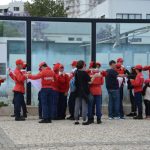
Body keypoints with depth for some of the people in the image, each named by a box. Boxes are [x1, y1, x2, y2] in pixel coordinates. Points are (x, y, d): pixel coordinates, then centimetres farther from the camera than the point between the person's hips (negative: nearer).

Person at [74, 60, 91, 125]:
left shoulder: (76, 73, 2)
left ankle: (76, 120, 11)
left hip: (78, 91, 5)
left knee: (77, 105, 9)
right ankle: (84, 120, -1)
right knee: (84, 105, 0)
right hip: (84, 91, -5)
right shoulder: (84, 73, -15)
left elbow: (75, 82, 7)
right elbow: (89, 80, -8)